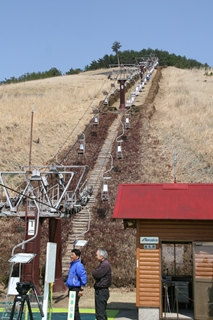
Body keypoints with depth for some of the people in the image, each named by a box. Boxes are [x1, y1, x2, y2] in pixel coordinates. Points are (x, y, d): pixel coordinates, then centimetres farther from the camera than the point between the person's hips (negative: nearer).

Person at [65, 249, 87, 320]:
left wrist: (81, 290, -19)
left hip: (76, 289, -9)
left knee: (75, 307, -7)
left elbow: (84, 277, -19)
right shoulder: (72, 265, 13)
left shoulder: (79, 265, -15)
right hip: (71, 288, 9)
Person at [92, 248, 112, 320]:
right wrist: (95, 272, -4)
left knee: (100, 313, -7)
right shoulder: (103, 264, 15)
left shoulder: (105, 265, -19)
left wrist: (94, 272, -3)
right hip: (100, 290, 11)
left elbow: (95, 274, -23)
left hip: (102, 291, -11)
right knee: (101, 312, 18)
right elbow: (95, 274, 16)